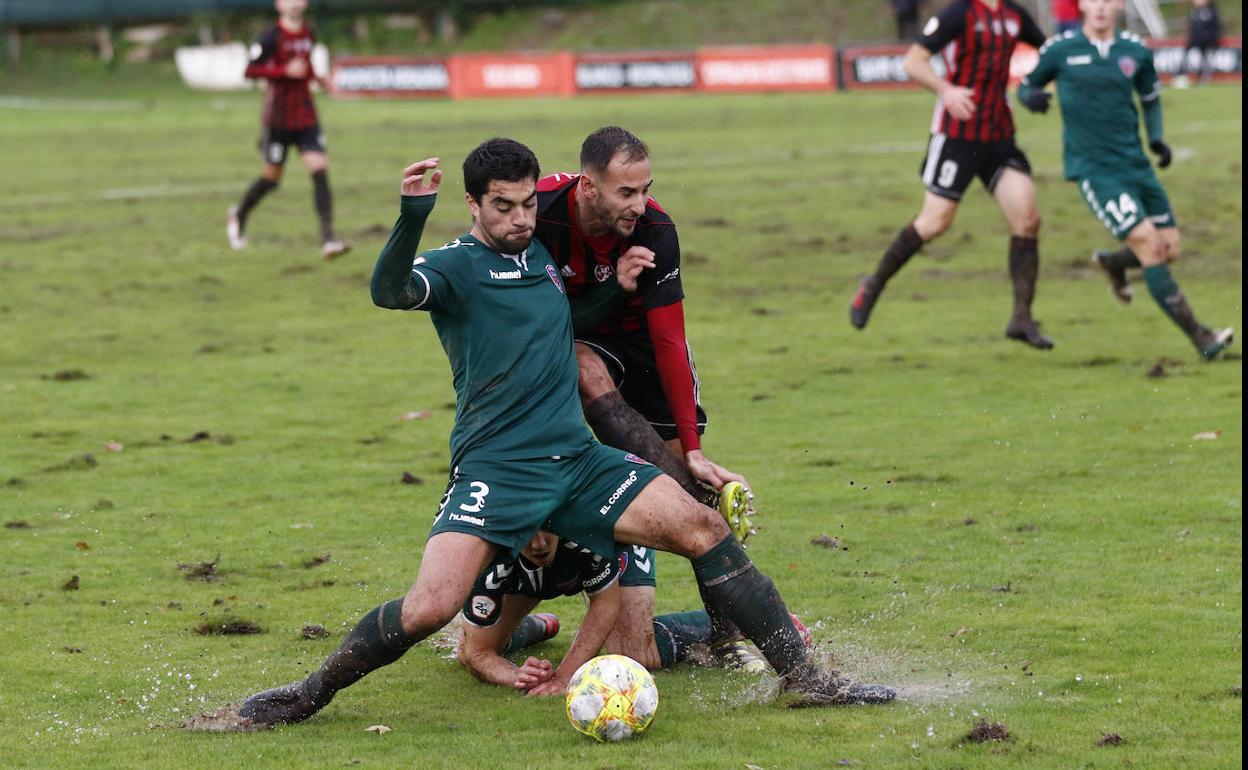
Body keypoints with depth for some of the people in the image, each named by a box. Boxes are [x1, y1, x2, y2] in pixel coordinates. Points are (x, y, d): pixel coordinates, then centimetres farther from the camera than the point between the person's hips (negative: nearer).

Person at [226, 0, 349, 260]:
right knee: (272, 177, 7)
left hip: (306, 117, 4)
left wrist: (313, 76, 10)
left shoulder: (308, 35, 9)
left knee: (320, 172, -11)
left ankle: (328, 239, -16)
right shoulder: (271, 37, -11)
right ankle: (239, 215, 37)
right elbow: (250, 71, -15)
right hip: (279, 119, -4)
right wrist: (286, 71, -23)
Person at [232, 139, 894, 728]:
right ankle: (311, 693, 1)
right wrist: (413, 215, -41)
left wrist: (614, 286, 16)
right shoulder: (455, 267, -2)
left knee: (704, 530, -10)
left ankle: (802, 676, -3)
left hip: (578, 459, 5)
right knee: (429, 609, -22)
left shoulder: (547, 255, 17)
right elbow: (389, 291, -24)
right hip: (492, 470, -5)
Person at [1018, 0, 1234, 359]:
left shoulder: (1136, 51, 5)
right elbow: (1026, 87, 9)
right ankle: (1200, 338, -11)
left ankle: (1114, 263, 38)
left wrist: (1156, 138, 2)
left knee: (1170, 248, 4)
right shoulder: (1060, 50, -4)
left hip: (1135, 164, 5)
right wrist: (1030, 97, -15)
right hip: (1093, 168, -5)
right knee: (1149, 245, -16)